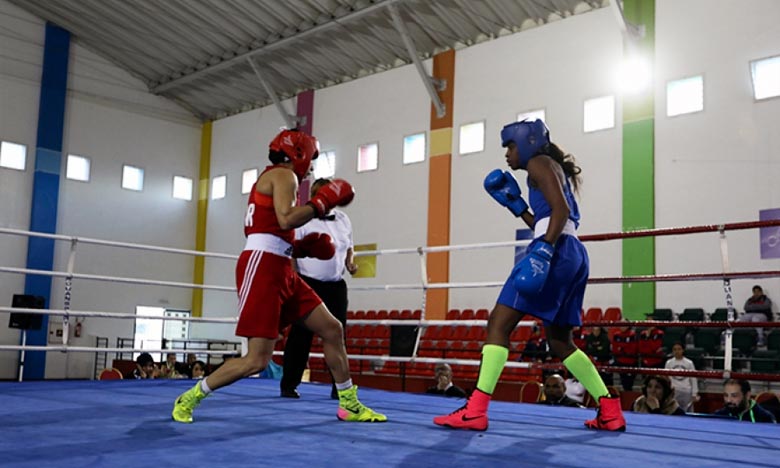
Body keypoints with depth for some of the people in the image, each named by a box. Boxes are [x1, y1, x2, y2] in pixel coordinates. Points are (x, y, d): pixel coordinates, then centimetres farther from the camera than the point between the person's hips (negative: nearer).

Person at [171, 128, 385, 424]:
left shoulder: (273, 179, 26)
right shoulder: (283, 174, -3)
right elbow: (286, 219, -21)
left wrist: (303, 248, 16)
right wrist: (323, 201, -9)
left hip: (280, 271, 11)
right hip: (262, 269, -11)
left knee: (332, 329, 9)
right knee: (257, 360, -11)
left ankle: (350, 405, 18)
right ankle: (189, 399, 7)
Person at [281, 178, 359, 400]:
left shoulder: (343, 219, 10)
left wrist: (350, 263, 3)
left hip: (336, 286, 5)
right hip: (309, 284, -5)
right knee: (300, 336, -1)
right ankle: (289, 385, 10)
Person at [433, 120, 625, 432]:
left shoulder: (539, 163, 2)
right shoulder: (553, 170, 29)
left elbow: (561, 209, -14)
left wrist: (543, 251, -24)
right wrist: (515, 204, 26)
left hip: (557, 252, -10)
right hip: (573, 255, 10)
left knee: (499, 323, -12)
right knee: (559, 341, 17)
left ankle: (476, 411, -19)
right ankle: (610, 410, 16)